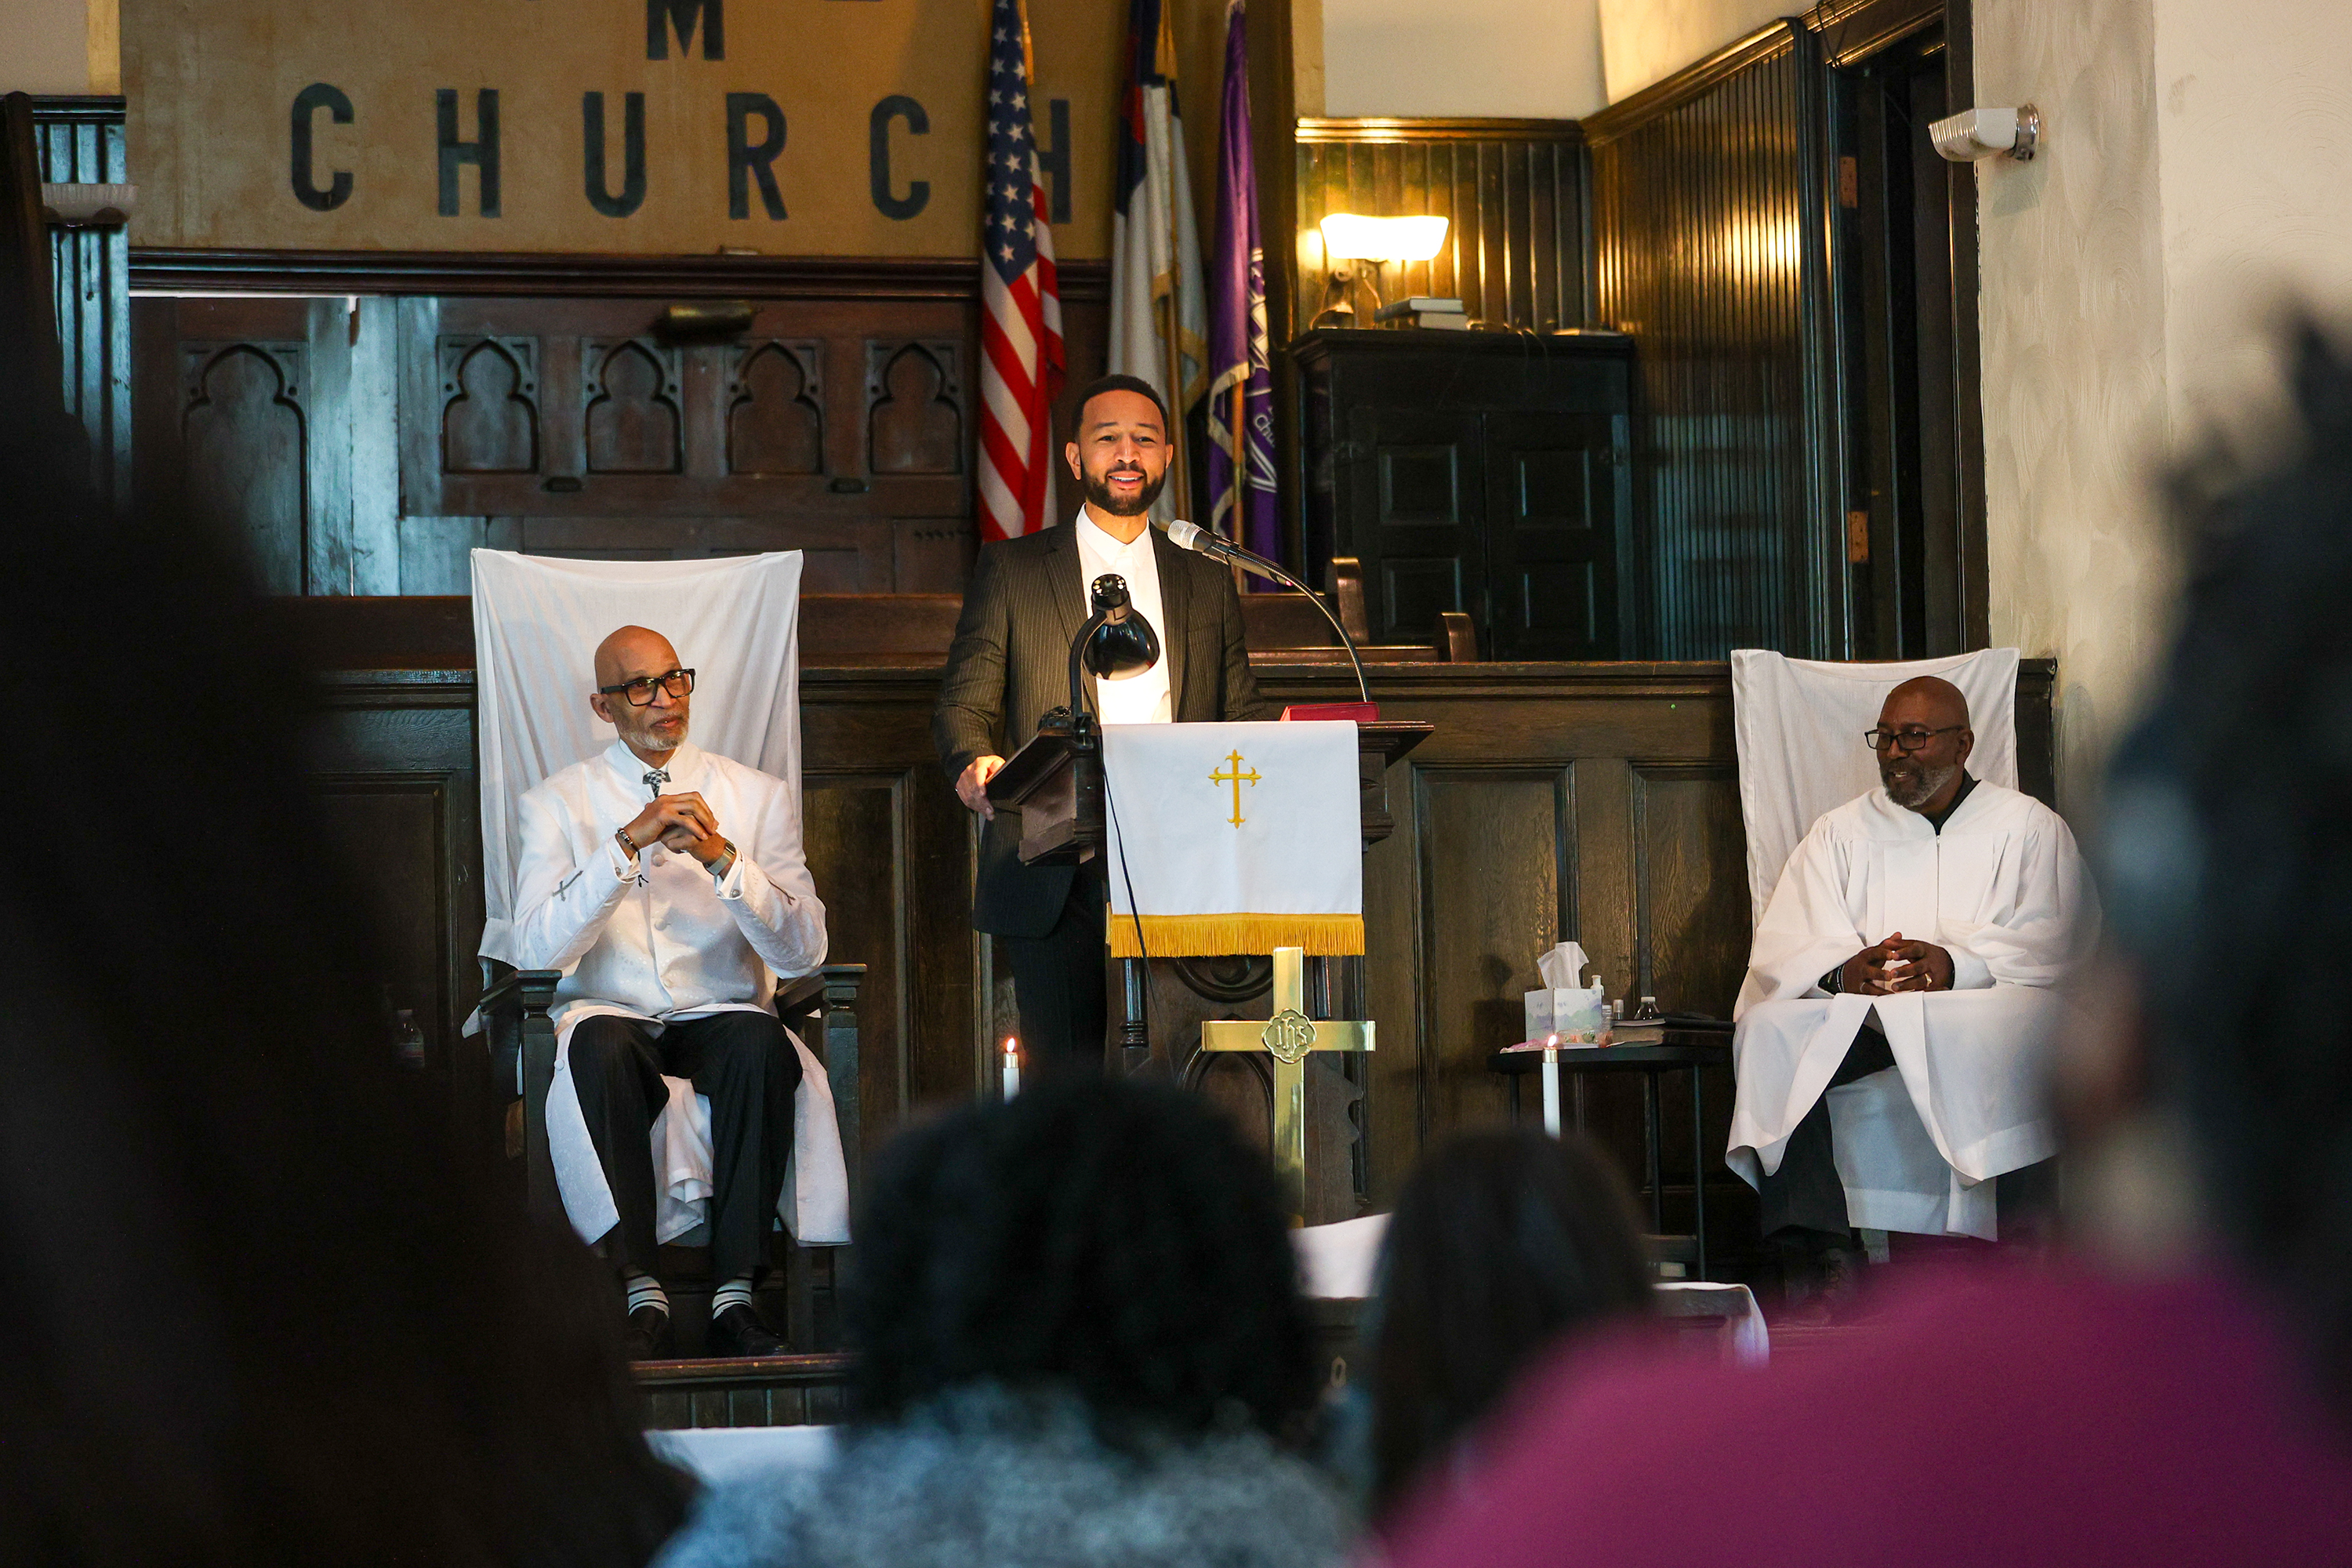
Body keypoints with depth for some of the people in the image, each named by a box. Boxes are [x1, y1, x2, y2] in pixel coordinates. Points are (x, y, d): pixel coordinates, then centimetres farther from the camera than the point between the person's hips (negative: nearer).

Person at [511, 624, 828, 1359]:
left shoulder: (756, 797, 9)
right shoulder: (556, 803, 6)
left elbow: (803, 951, -1)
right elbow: (541, 948, -9)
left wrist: (724, 860, -16)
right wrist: (629, 844, -18)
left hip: (722, 1016, 1)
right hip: (611, 1014, -1)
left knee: (762, 1042, -34)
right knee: (600, 1043, -37)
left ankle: (734, 1293, -32)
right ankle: (641, 1293, -34)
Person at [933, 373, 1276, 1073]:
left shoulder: (1208, 581, 19)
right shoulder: (1010, 569, 11)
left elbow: (1244, 720, 18)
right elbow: (964, 704, 7)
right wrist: (975, 763, -16)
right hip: (1056, 876, -2)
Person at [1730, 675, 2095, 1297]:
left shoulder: (2028, 826, 15)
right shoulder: (1840, 833, 22)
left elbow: (2062, 937, -3)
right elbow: (1781, 948, 6)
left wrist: (1957, 965, -20)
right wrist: (1844, 972, -18)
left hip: (1978, 1010, -2)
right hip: (1856, 1015, 2)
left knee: (2033, 1020, -37)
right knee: (1769, 1032, -29)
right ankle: (1821, 1249, -37)